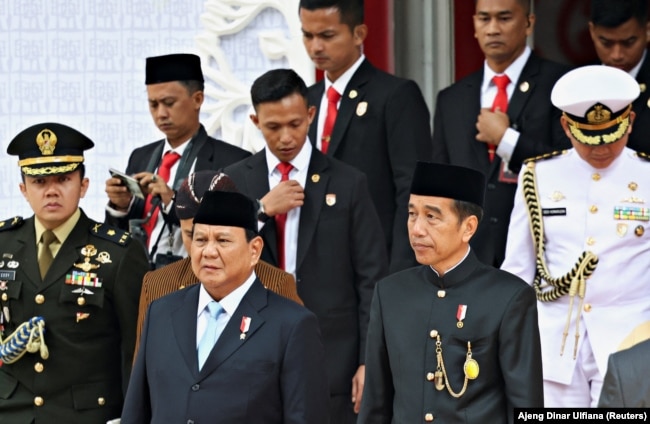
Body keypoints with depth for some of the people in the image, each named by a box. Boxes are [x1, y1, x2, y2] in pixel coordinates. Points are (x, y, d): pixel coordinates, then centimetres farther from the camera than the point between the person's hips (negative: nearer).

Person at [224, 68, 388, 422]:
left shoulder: (348, 183, 2)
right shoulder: (233, 181, 7)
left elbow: (370, 280, 1)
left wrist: (369, 362, -4)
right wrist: (262, 210, -11)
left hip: (332, 359, -1)